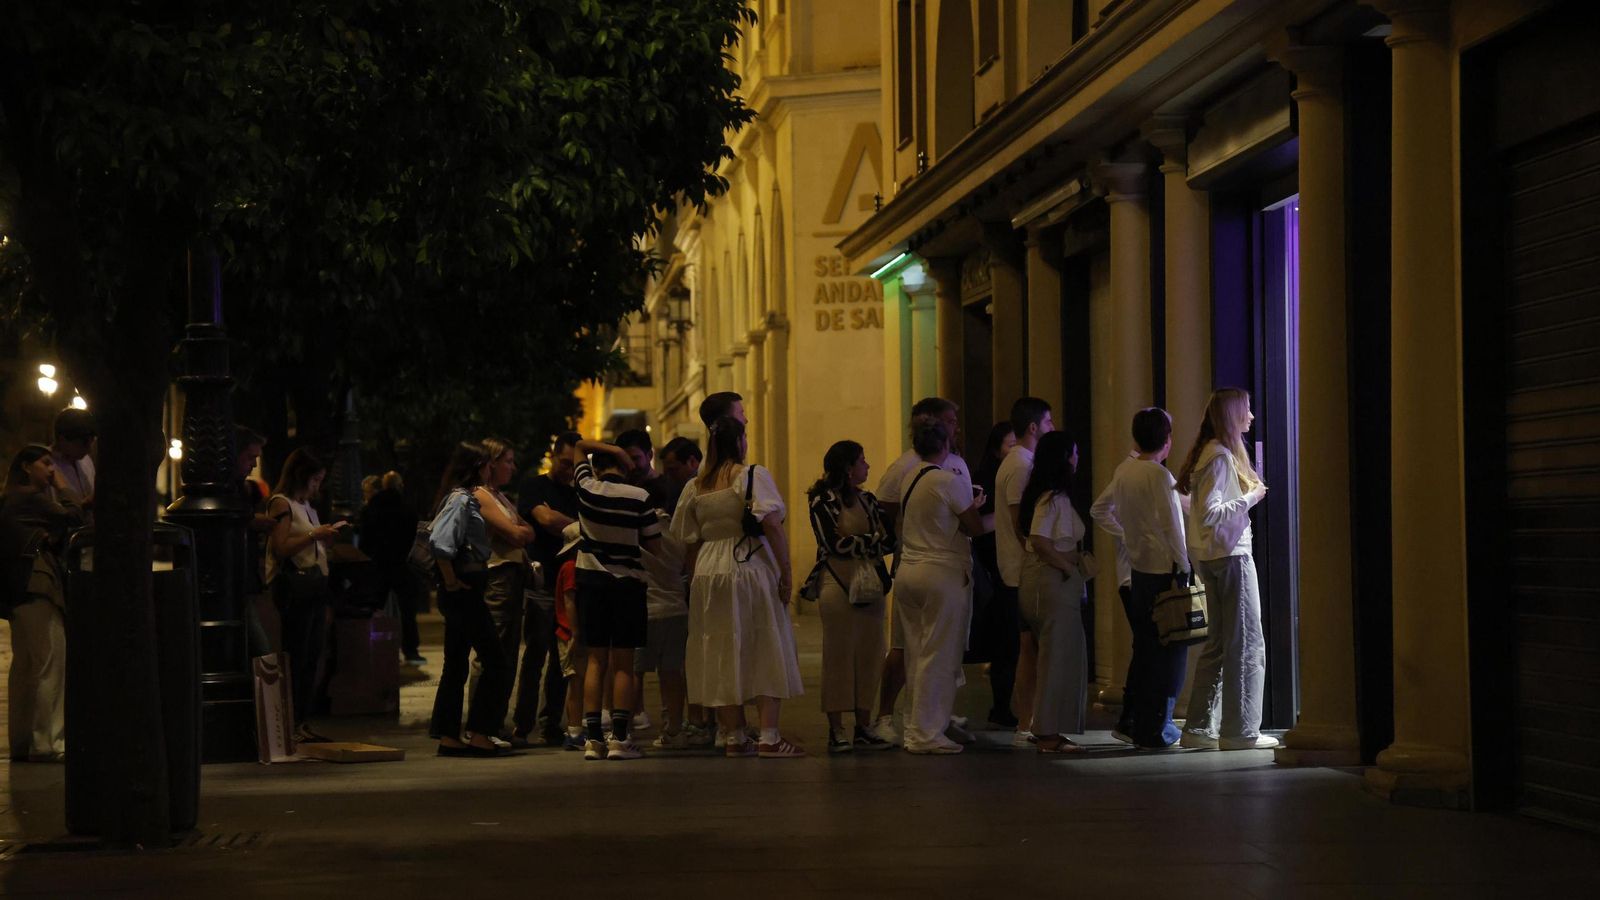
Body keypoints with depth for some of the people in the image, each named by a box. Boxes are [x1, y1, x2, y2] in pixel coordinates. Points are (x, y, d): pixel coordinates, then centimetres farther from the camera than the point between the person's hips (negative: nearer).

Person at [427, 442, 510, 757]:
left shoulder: (464, 498, 15)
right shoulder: (461, 500, -15)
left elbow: (437, 535, 24)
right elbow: (439, 542, -28)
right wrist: (450, 580, -19)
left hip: (463, 590, 10)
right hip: (464, 589, -10)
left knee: (456, 666, 11)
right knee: (496, 664, -6)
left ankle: (447, 735, 14)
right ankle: (479, 734, -4)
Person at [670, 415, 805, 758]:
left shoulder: (694, 488, 9)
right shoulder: (754, 476, -6)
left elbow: (690, 543, 12)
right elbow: (772, 525, -15)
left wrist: (694, 583, 19)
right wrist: (786, 574, -12)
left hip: (708, 576, 5)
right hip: (752, 572, -5)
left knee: (722, 656, 9)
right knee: (766, 652, 2)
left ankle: (734, 737, 13)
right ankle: (769, 736, -3)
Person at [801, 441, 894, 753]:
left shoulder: (868, 500, 15)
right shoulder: (823, 501, -2)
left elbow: (889, 540, 6)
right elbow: (835, 543, -12)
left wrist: (856, 543, -12)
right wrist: (872, 541, -3)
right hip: (837, 584, -6)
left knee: (870, 656, 3)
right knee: (838, 656, -4)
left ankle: (864, 727, 8)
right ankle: (836, 730, 0)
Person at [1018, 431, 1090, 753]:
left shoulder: (1048, 495, 14)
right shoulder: (1053, 498, -16)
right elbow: (1040, 541, -25)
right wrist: (1069, 567, -15)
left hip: (1046, 581, 10)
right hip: (1053, 582, -10)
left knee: (1061, 657, 14)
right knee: (1057, 657, -5)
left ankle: (1046, 729, 18)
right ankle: (1047, 733, -1)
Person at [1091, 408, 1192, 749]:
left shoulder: (1123, 470, 8)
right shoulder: (1158, 475, -15)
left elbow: (1099, 510, 20)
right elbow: (1171, 524, -18)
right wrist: (1184, 565, -11)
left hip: (1137, 568, 8)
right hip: (1163, 568, -8)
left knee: (1144, 647, 18)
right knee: (1168, 650, -1)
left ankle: (1132, 722, 23)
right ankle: (1156, 729, 1)